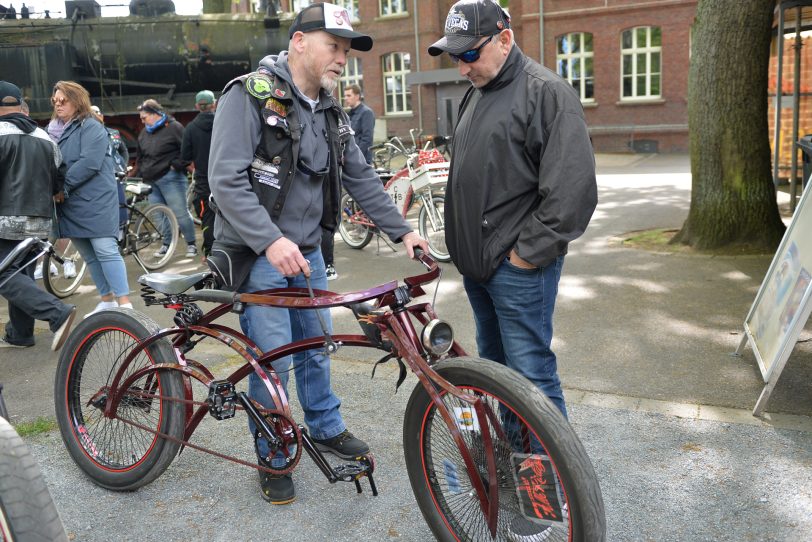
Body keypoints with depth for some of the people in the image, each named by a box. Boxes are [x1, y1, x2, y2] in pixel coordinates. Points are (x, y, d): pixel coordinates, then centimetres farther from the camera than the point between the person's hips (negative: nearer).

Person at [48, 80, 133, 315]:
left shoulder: (91, 127, -7)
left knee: (105, 250, -11)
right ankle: (107, 300, 22)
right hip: (70, 205, 8)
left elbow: (89, 163, -18)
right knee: (89, 256, 11)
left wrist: (63, 187, -17)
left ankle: (125, 303, -9)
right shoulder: (54, 129, 16)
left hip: (95, 201, -8)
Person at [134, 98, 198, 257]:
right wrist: (141, 171, 15)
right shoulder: (144, 133, 17)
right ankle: (167, 244, 17)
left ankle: (191, 244, 4)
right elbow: (140, 156, 28)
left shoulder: (174, 127, -5)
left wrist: (176, 166, -13)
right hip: (152, 180, 7)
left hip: (170, 178, -7)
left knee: (180, 213, -7)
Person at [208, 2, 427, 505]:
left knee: (317, 346, 17)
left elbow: (362, 177, 12)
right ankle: (273, 455, 18)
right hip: (258, 254, -6)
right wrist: (271, 241, -32)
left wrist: (402, 230, 5)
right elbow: (226, 180, -22)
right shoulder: (250, 95, -14)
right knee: (274, 359, -2)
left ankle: (327, 428, 38)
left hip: (307, 251, 7)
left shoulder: (332, 111, 8)